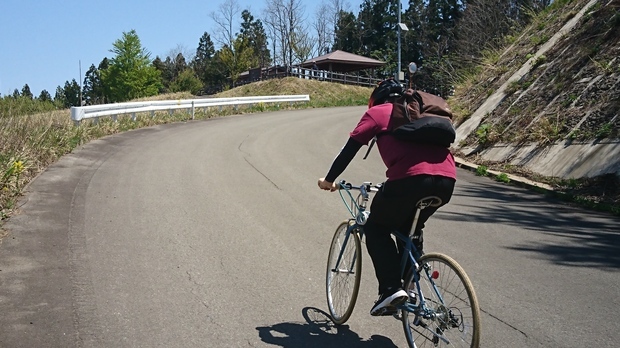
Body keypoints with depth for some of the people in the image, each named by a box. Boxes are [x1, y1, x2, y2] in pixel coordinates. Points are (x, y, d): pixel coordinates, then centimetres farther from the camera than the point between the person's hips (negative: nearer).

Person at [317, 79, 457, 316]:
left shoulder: (377, 112, 17)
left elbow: (349, 150, 15)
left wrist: (329, 180, 28)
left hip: (410, 178, -6)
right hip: (447, 180, 6)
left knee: (376, 229, 14)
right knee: (410, 229, 29)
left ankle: (391, 289, -1)